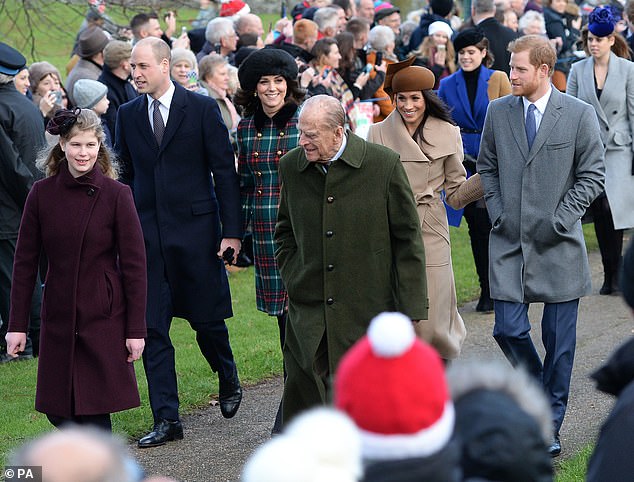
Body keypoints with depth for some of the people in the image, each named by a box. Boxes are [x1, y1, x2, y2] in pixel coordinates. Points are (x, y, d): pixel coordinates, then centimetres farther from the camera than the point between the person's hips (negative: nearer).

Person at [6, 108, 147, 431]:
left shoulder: (116, 195, -7)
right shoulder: (42, 194, 0)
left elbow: (134, 264, -5)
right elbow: (25, 262, 4)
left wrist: (136, 329, -8)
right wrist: (17, 325, 2)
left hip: (104, 317, -3)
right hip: (59, 318, 3)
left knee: (94, 412, -6)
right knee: (59, 413, 9)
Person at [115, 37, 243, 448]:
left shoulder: (202, 108, -4)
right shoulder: (128, 115, 7)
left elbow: (225, 171, -3)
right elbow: (126, 175, 12)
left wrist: (232, 230, -8)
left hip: (195, 229, -3)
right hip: (147, 233, 3)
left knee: (207, 319, 5)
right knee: (152, 328, -1)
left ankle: (229, 380, 35)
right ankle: (167, 419, 4)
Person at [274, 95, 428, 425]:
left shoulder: (384, 165, -7)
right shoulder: (291, 167, 5)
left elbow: (407, 240, -2)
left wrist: (412, 311, -4)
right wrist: (293, 280, 8)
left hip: (368, 311, -3)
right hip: (307, 314, 3)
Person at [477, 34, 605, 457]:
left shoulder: (579, 115, -5)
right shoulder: (498, 112, 4)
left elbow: (593, 175, -2)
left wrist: (560, 220, -9)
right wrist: (498, 212, 1)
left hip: (558, 245, -2)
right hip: (509, 242, 2)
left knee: (559, 339, 4)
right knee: (508, 330, -4)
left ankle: (550, 426, 16)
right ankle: (541, 392, 25)